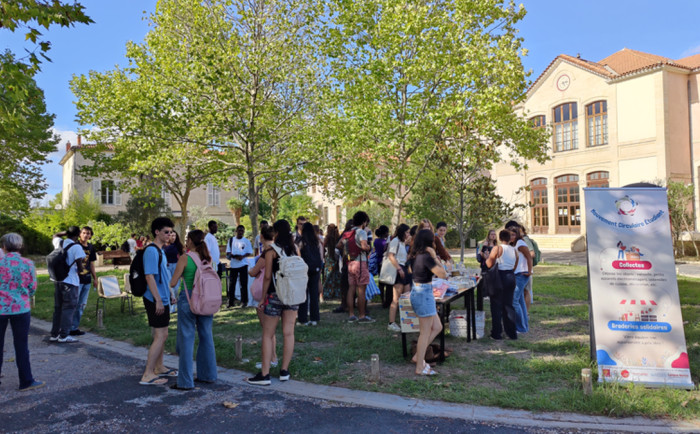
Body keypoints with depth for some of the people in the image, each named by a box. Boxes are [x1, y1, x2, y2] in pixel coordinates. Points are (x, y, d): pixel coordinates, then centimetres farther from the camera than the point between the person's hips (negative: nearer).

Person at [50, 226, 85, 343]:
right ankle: (64, 336, 2)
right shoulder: (76, 247, -14)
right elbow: (80, 267, -16)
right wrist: (79, 270, 5)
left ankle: (54, 334, 20)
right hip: (70, 281, -7)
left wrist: (66, 232, 22)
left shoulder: (59, 243, 5)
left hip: (58, 280, 7)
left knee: (58, 307, 15)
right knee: (69, 308, 1)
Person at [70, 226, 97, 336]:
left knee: (82, 305, 11)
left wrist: (95, 278, 17)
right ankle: (71, 328, 5)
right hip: (76, 279, -6)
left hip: (87, 280, 7)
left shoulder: (91, 247, 11)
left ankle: (75, 326, 20)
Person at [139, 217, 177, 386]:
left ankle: (159, 368, 29)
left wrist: (170, 295, 22)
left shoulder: (160, 251, 15)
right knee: (160, 337, -8)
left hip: (162, 299, 10)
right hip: (155, 300, -10)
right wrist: (158, 300, -23)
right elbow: (149, 277, -21)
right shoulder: (151, 250, -16)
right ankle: (147, 375, -2)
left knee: (162, 335, 17)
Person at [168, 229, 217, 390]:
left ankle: (186, 381, 8)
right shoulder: (208, 258, 4)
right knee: (206, 337, 14)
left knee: (186, 339, 2)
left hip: (187, 299, -5)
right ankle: (208, 375, 25)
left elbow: (173, 283, -8)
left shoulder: (185, 258, -10)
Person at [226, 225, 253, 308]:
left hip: (243, 264, -2)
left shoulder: (246, 241, 5)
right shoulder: (231, 240, 9)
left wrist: (243, 256, -19)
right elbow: (228, 252, 7)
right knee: (231, 283, 4)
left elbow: (250, 253, 1)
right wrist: (234, 256, -15)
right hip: (233, 264, 2)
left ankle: (244, 301, 6)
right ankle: (231, 302, 12)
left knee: (244, 284, 0)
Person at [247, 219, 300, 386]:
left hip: (275, 295, -4)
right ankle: (284, 371, 16)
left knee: (268, 335, 4)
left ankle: (264, 374, 5)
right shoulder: (295, 249, 4)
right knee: (288, 333, 9)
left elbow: (267, 277, -10)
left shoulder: (271, 250, -8)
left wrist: (263, 298, -3)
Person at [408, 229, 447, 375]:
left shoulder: (417, 255, 8)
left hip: (418, 292, 10)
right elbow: (442, 274, -18)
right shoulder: (426, 257, -19)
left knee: (437, 327, 16)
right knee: (425, 332, 1)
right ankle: (420, 367, 9)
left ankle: (418, 356, 21)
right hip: (424, 294, -10)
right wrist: (434, 257, -16)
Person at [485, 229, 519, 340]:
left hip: (499, 277, -5)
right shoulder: (514, 250, 6)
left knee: (496, 306, 4)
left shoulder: (497, 248, -12)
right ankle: (512, 333, 18)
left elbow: (489, 264, -14)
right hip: (511, 277, 5)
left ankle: (497, 333, 8)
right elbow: (514, 266, 9)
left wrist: (487, 257, 5)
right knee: (508, 305, 14)